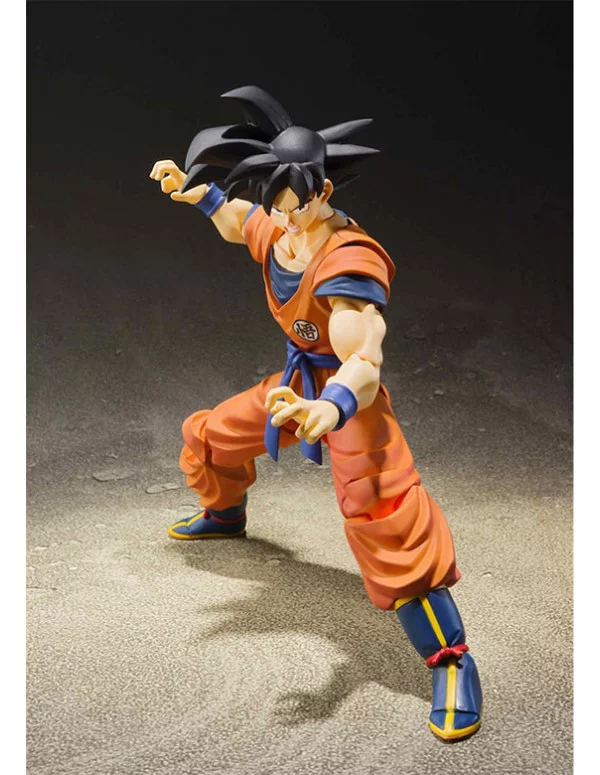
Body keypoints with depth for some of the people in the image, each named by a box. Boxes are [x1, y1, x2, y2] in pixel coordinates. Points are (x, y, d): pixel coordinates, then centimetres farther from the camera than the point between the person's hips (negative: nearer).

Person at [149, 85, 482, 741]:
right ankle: (225, 515, 59)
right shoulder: (275, 232, -8)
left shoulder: (349, 262, -33)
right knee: (211, 436, 21)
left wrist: (332, 407, -65)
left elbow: (364, 362, -45)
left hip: (347, 391, -8)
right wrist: (196, 192, 3)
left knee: (382, 511, -27)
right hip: (300, 381, 9)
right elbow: (235, 219, 20)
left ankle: (451, 659, -16)